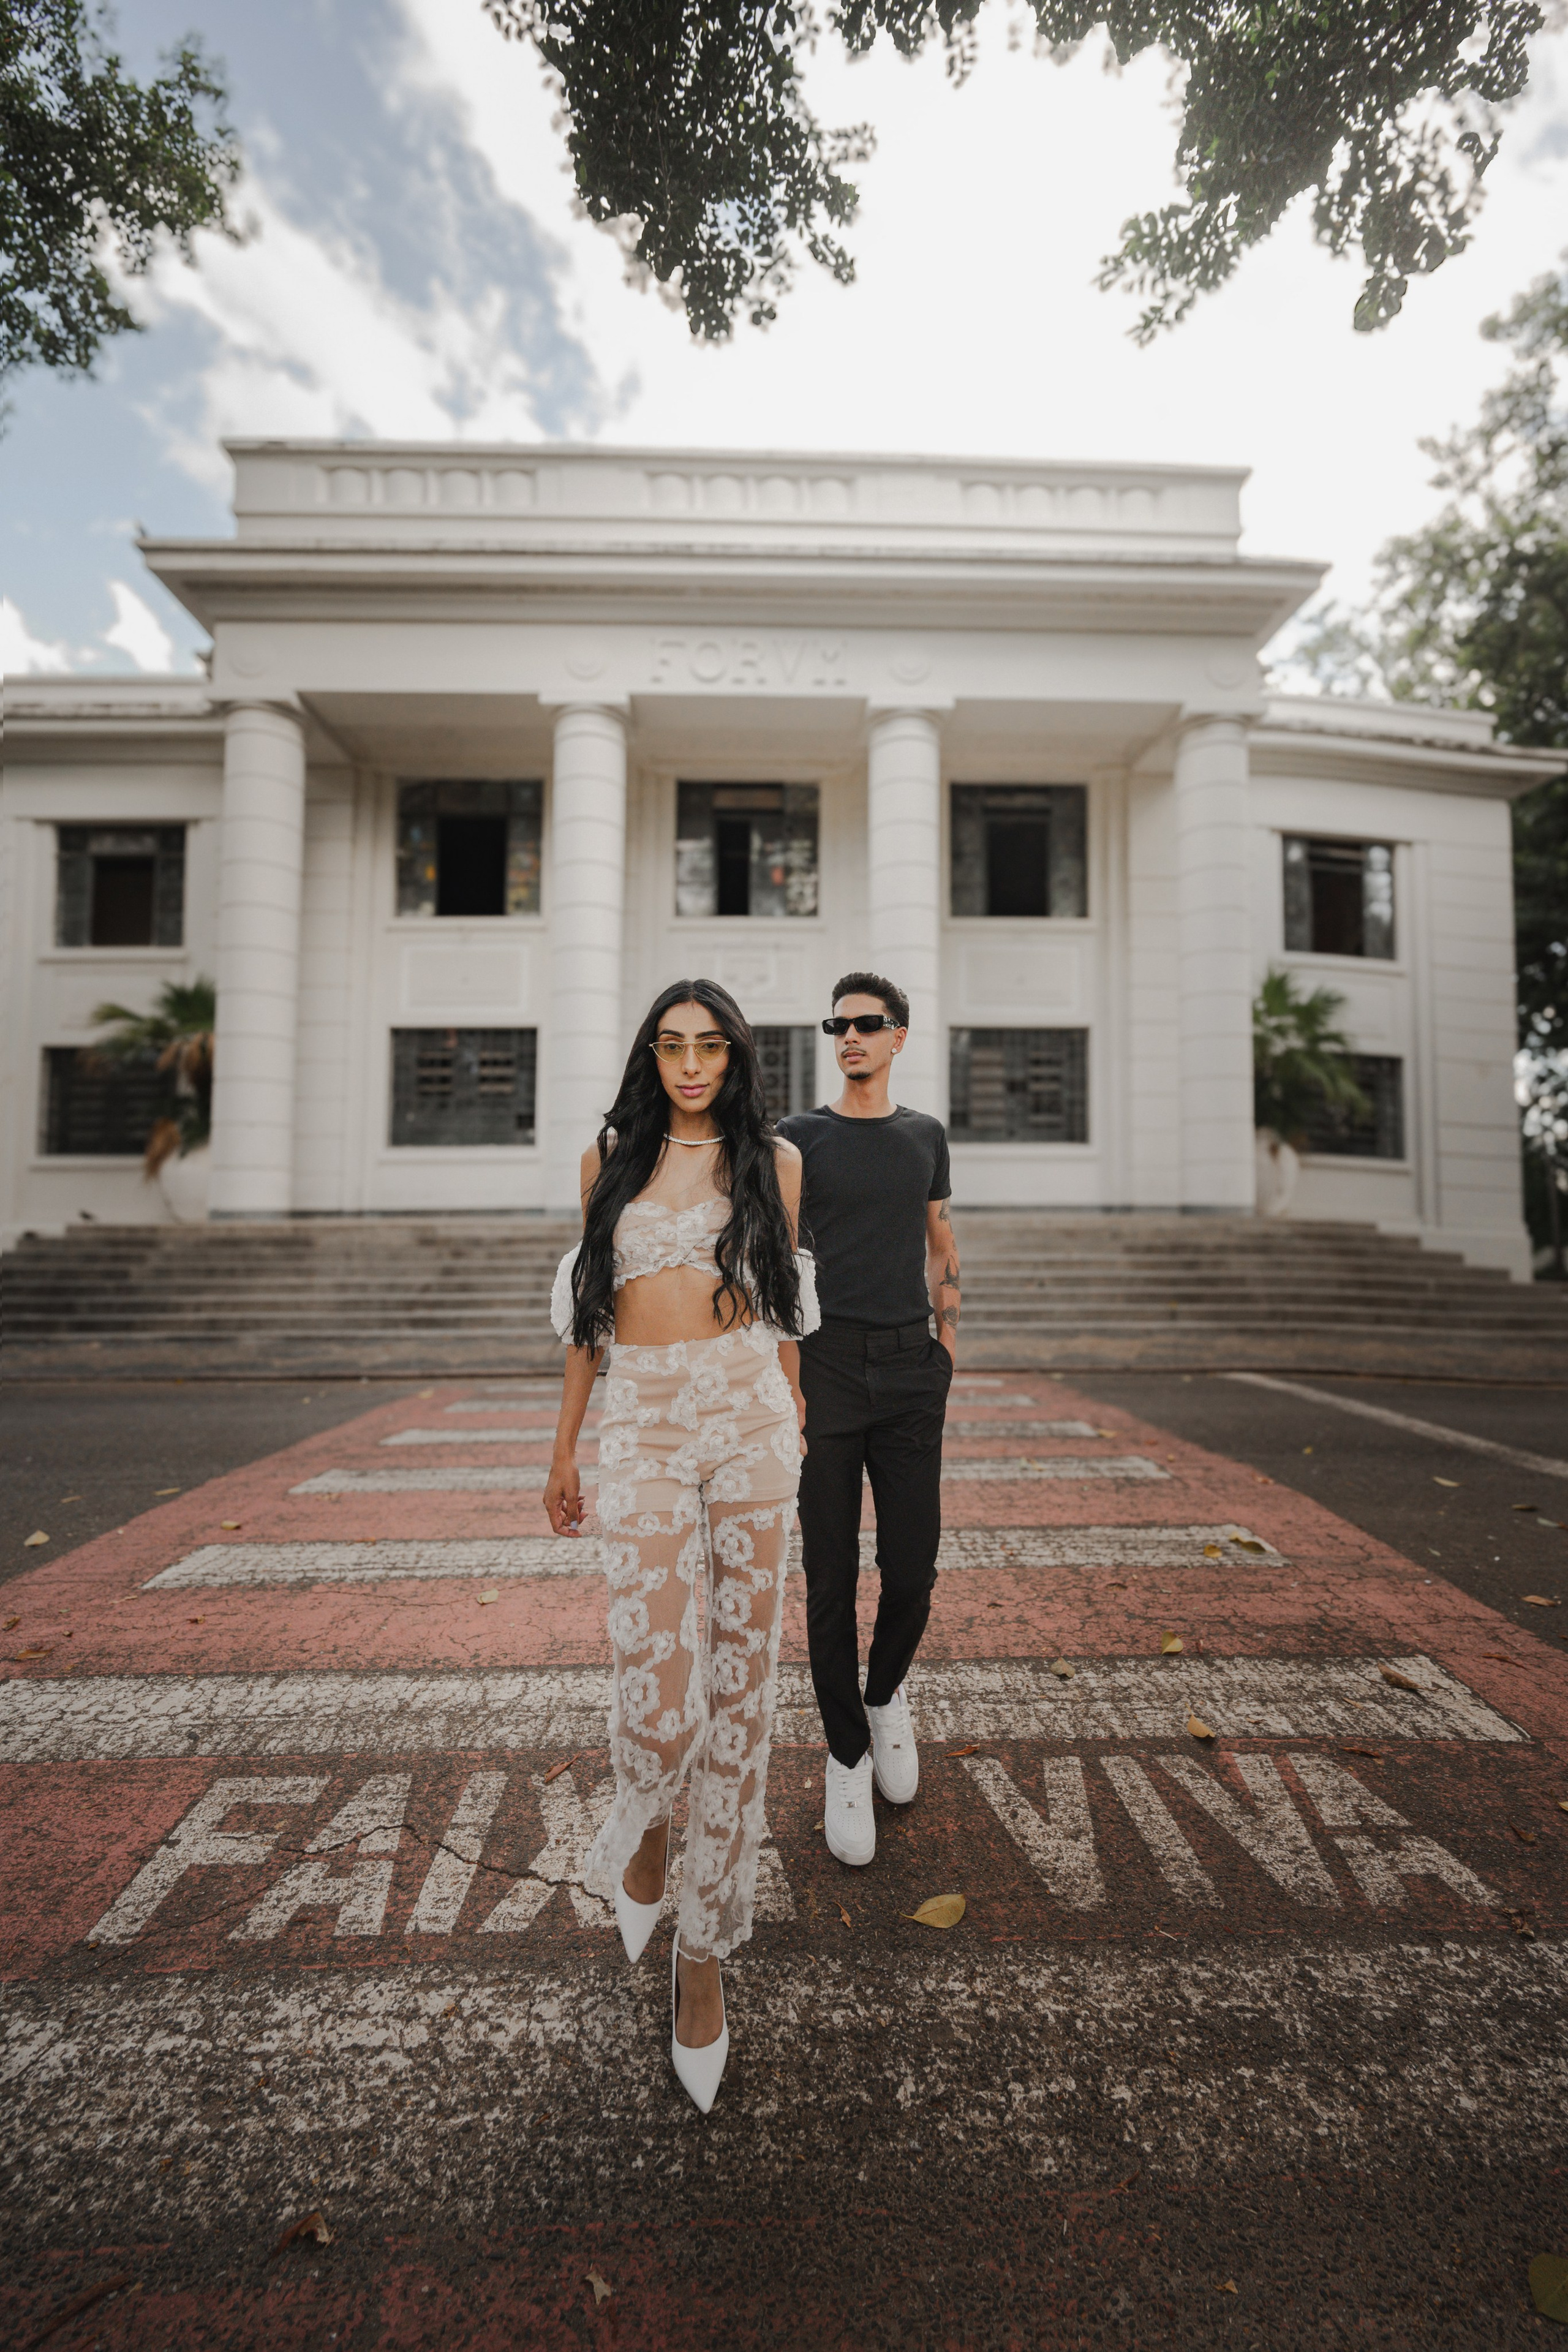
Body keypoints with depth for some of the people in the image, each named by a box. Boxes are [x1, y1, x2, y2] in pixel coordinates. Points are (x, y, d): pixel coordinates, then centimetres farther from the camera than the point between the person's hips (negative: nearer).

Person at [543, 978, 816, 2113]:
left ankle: (704, 1947, 30)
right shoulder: (610, 1158, 10)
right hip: (644, 1435, 0)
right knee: (661, 1702, -6)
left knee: (740, 1693, 7)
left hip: (750, 1428, 1)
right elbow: (587, 1308, 13)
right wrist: (563, 1448, 14)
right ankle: (643, 1829, 32)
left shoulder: (774, 1160, 8)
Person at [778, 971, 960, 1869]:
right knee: (832, 1576, 5)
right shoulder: (798, 1137, 2)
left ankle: (887, 1694, 39)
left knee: (913, 1570, 7)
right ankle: (848, 1757, 26)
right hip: (826, 1365, -2)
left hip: (910, 1368, 3)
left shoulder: (926, 1135, 12)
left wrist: (946, 1341, 11)